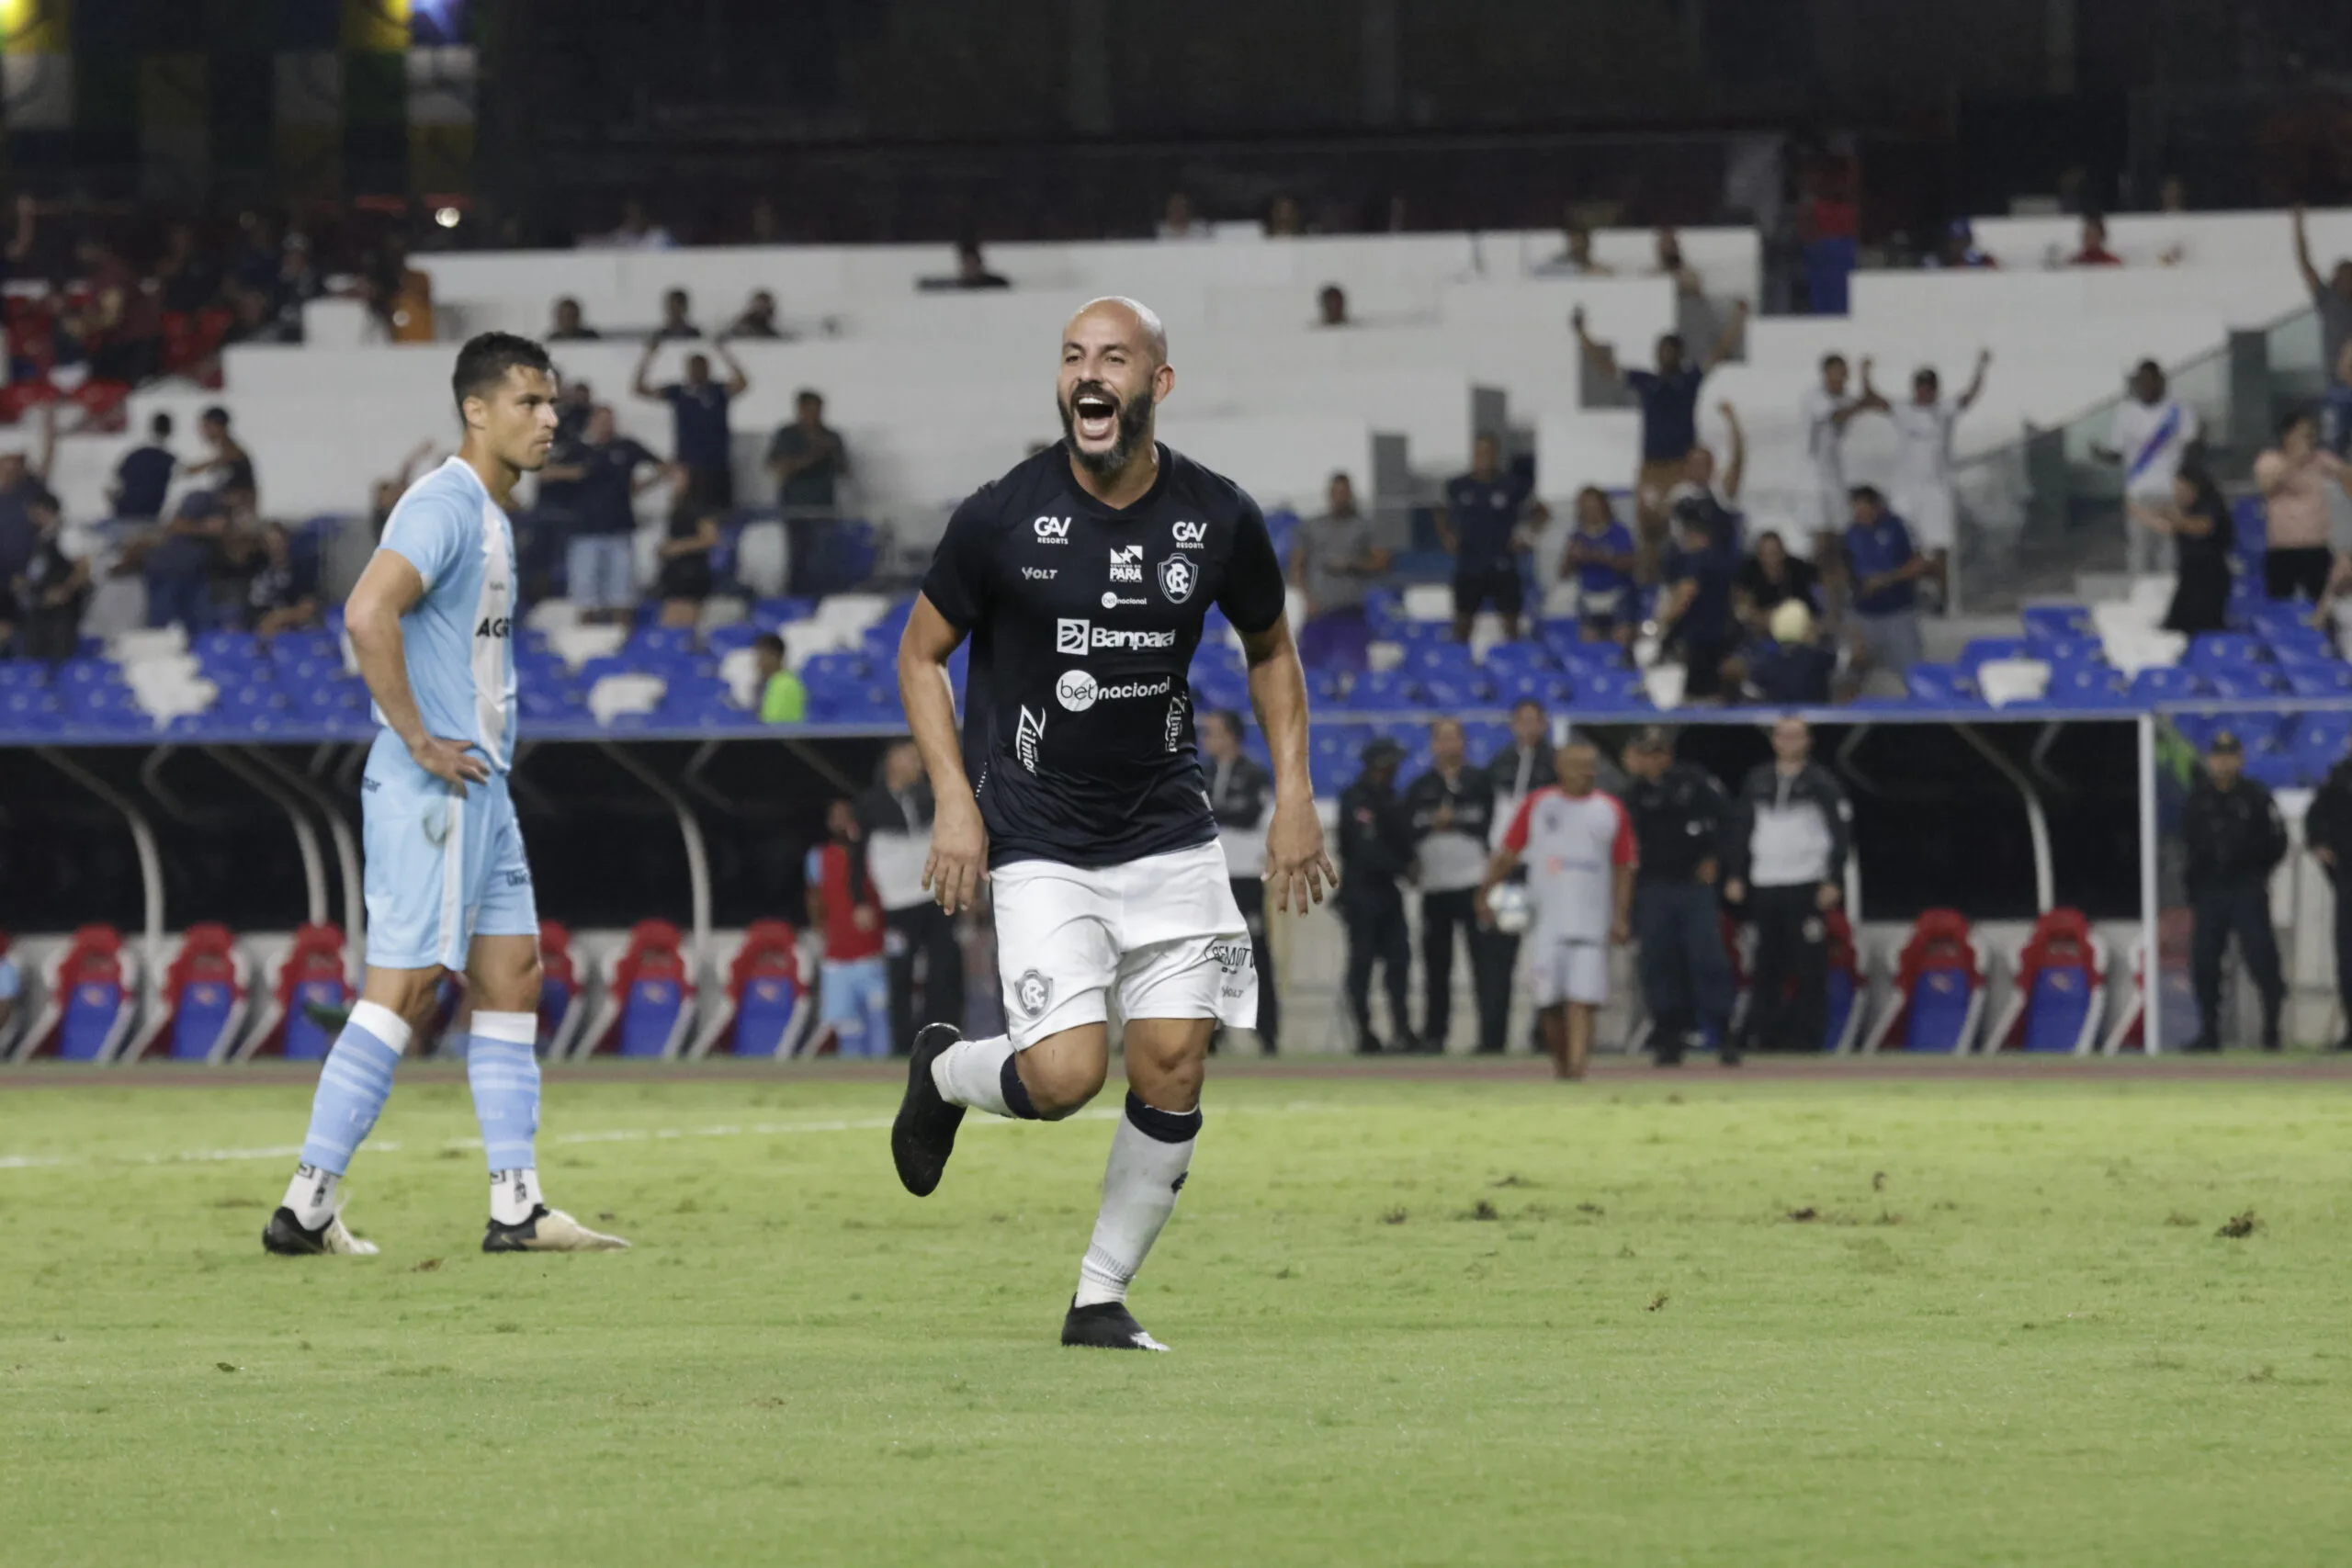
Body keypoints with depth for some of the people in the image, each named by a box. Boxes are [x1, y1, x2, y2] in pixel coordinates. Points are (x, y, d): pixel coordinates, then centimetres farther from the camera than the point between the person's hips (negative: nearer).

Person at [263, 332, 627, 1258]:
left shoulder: (490, 515, 18)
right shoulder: (444, 506, -14)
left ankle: (516, 1206, 8)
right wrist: (420, 742, -23)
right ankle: (309, 1204, -7)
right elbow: (368, 613, -28)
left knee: (511, 979, 8)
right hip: (431, 790, -10)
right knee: (405, 988, -10)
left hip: (478, 786, 10)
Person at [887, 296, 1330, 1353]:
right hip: (1037, 841, -3)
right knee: (1064, 1074, -16)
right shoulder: (1002, 518, -10)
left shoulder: (1220, 521, -2)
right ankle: (944, 1072, 19)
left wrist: (1294, 794, 6)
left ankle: (1102, 1298, 12)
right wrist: (955, 805, -7)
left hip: (1169, 834, 3)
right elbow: (922, 653, 2)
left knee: (1172, 1066, -5)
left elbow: (1269, 650, 16)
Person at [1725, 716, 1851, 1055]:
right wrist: (1734, 875, 10)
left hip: (1807, 886, -4)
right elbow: (1740, 829, 17)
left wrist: (1834, 881, -8)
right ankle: (1761, 1031, 8)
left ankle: (1805, 1032, -1)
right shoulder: (1757, 781, 13)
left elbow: (1841, 832, -1)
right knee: (1767, 965, 4)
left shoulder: (1821, 783, 1)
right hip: (1764, 885, 4)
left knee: (1809, 967, -5)